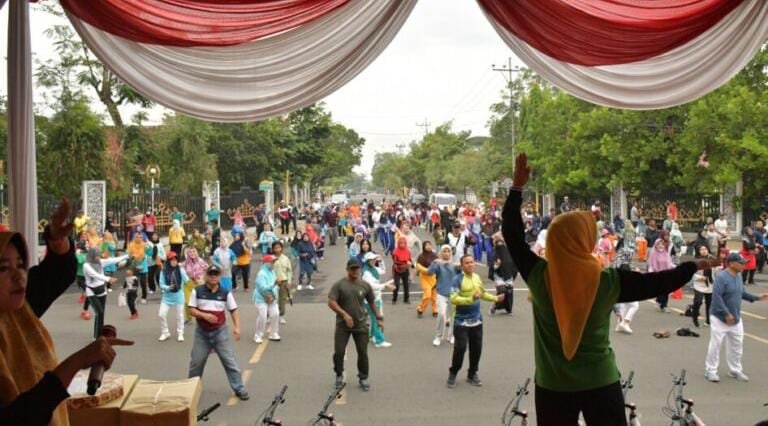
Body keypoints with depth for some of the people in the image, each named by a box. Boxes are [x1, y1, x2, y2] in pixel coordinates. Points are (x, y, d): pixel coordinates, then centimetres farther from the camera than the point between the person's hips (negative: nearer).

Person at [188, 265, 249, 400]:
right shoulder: (197, 292, -3)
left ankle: (239, 389, 5)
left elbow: (233, 311, 0)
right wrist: (204, 315, -21)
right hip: (202, 332, 1)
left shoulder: (226, 293, -4)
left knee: (230, 361, -2)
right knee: (196, 362, 12)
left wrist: (237, 327, -14)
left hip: (220, 332, -1)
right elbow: (191, 310, -3)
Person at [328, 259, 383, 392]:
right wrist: (344, 314, -25)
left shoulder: (365, 285, 2)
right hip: (342, 325, -2)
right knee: (339, 352, -1)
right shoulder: (339, 285, -7)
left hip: (361, 325, 2)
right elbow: (331, 302, -14)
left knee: (363, 353, 5)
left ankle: (363, 378, 20)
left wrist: (379, 318, 10)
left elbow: (372, 302, 14)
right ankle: (339, 376, 22)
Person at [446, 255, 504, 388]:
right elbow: (453, 299, -25)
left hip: (476, 320, 6)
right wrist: (470, 299, -32)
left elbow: (483, 293, 23)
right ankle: (452, 373, 14)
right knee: (460, 348, -5)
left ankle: (472, 374, 26)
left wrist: (495, 298, 11)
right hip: (461, 321, -6)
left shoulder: (477, 277, 7)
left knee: (476, 348, 10)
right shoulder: (457, 279, -15)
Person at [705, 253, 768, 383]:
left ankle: (735, 370, 31)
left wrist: (757, 297, 8)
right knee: (715, 345, -1)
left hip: (736, 319, 8)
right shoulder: (721, 277, -21)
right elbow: (716, 297, -25)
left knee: (737, 345, 16)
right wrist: (727, 314, -27)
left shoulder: (738, 277, 6)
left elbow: (742, 293, 19)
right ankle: (711, 371, 11)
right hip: (720, 318, -8)